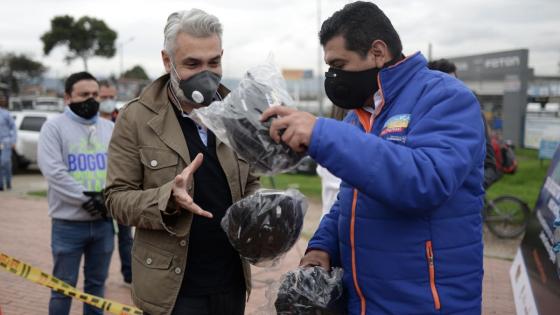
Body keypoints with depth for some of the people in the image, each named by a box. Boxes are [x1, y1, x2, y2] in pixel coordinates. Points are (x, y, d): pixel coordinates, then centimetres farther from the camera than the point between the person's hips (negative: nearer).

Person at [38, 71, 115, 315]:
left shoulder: (110, 128, 10)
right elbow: (53, 171, -14)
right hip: (69, 223, -4)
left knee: (97, 282, 15)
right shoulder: (54, 127, -4)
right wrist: (86, 199, -16)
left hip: (103, 221, 4)